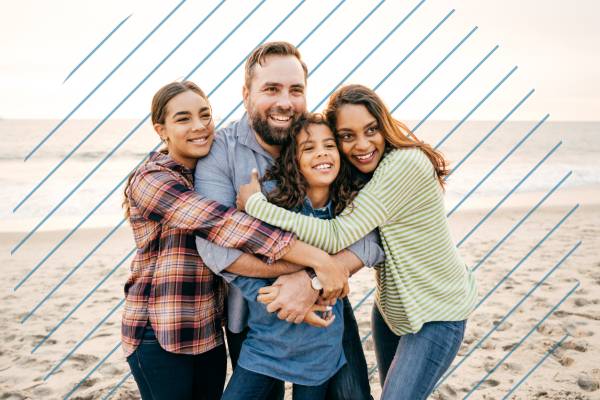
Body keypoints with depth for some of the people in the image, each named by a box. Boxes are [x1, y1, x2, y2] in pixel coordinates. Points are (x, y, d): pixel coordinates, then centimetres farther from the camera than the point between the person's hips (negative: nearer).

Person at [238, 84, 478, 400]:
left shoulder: (406, 163, -29)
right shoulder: (355, 173, -1)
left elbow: (337, 236, -33)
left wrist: (255, 202, -28)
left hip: (437, 313, -8)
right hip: (391, 306, 8)